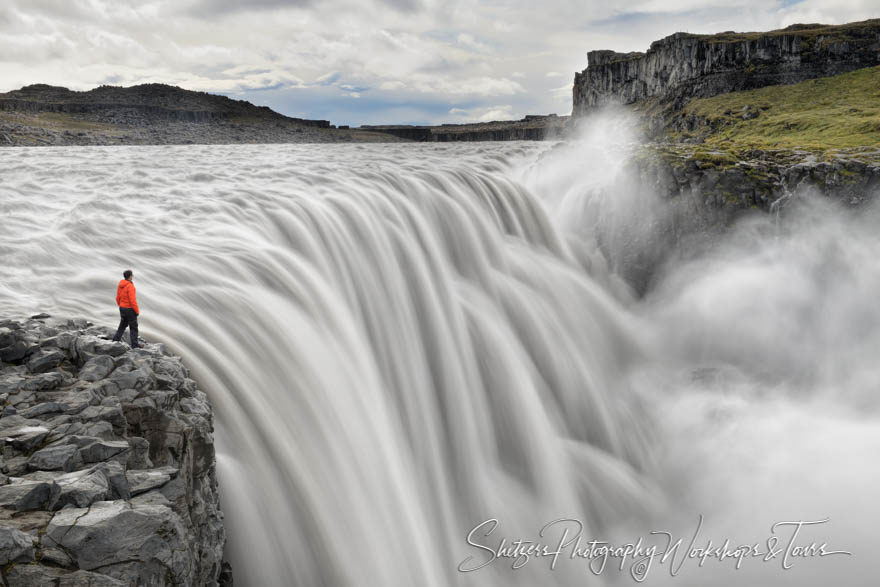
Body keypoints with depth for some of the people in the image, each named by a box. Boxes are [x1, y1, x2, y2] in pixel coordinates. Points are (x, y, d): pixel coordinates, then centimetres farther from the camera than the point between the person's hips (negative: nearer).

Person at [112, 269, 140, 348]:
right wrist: (137, 311, -14)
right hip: (130, 309, -7)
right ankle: (134, 345, 3)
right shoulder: (130, 286, -22)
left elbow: (118, 298, 11)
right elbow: (132, 300, -23)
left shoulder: (120, 285, 3)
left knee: (122, 325, 22)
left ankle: (116, 340, 23)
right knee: (133, 327, 1)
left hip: (122, 308, 7)